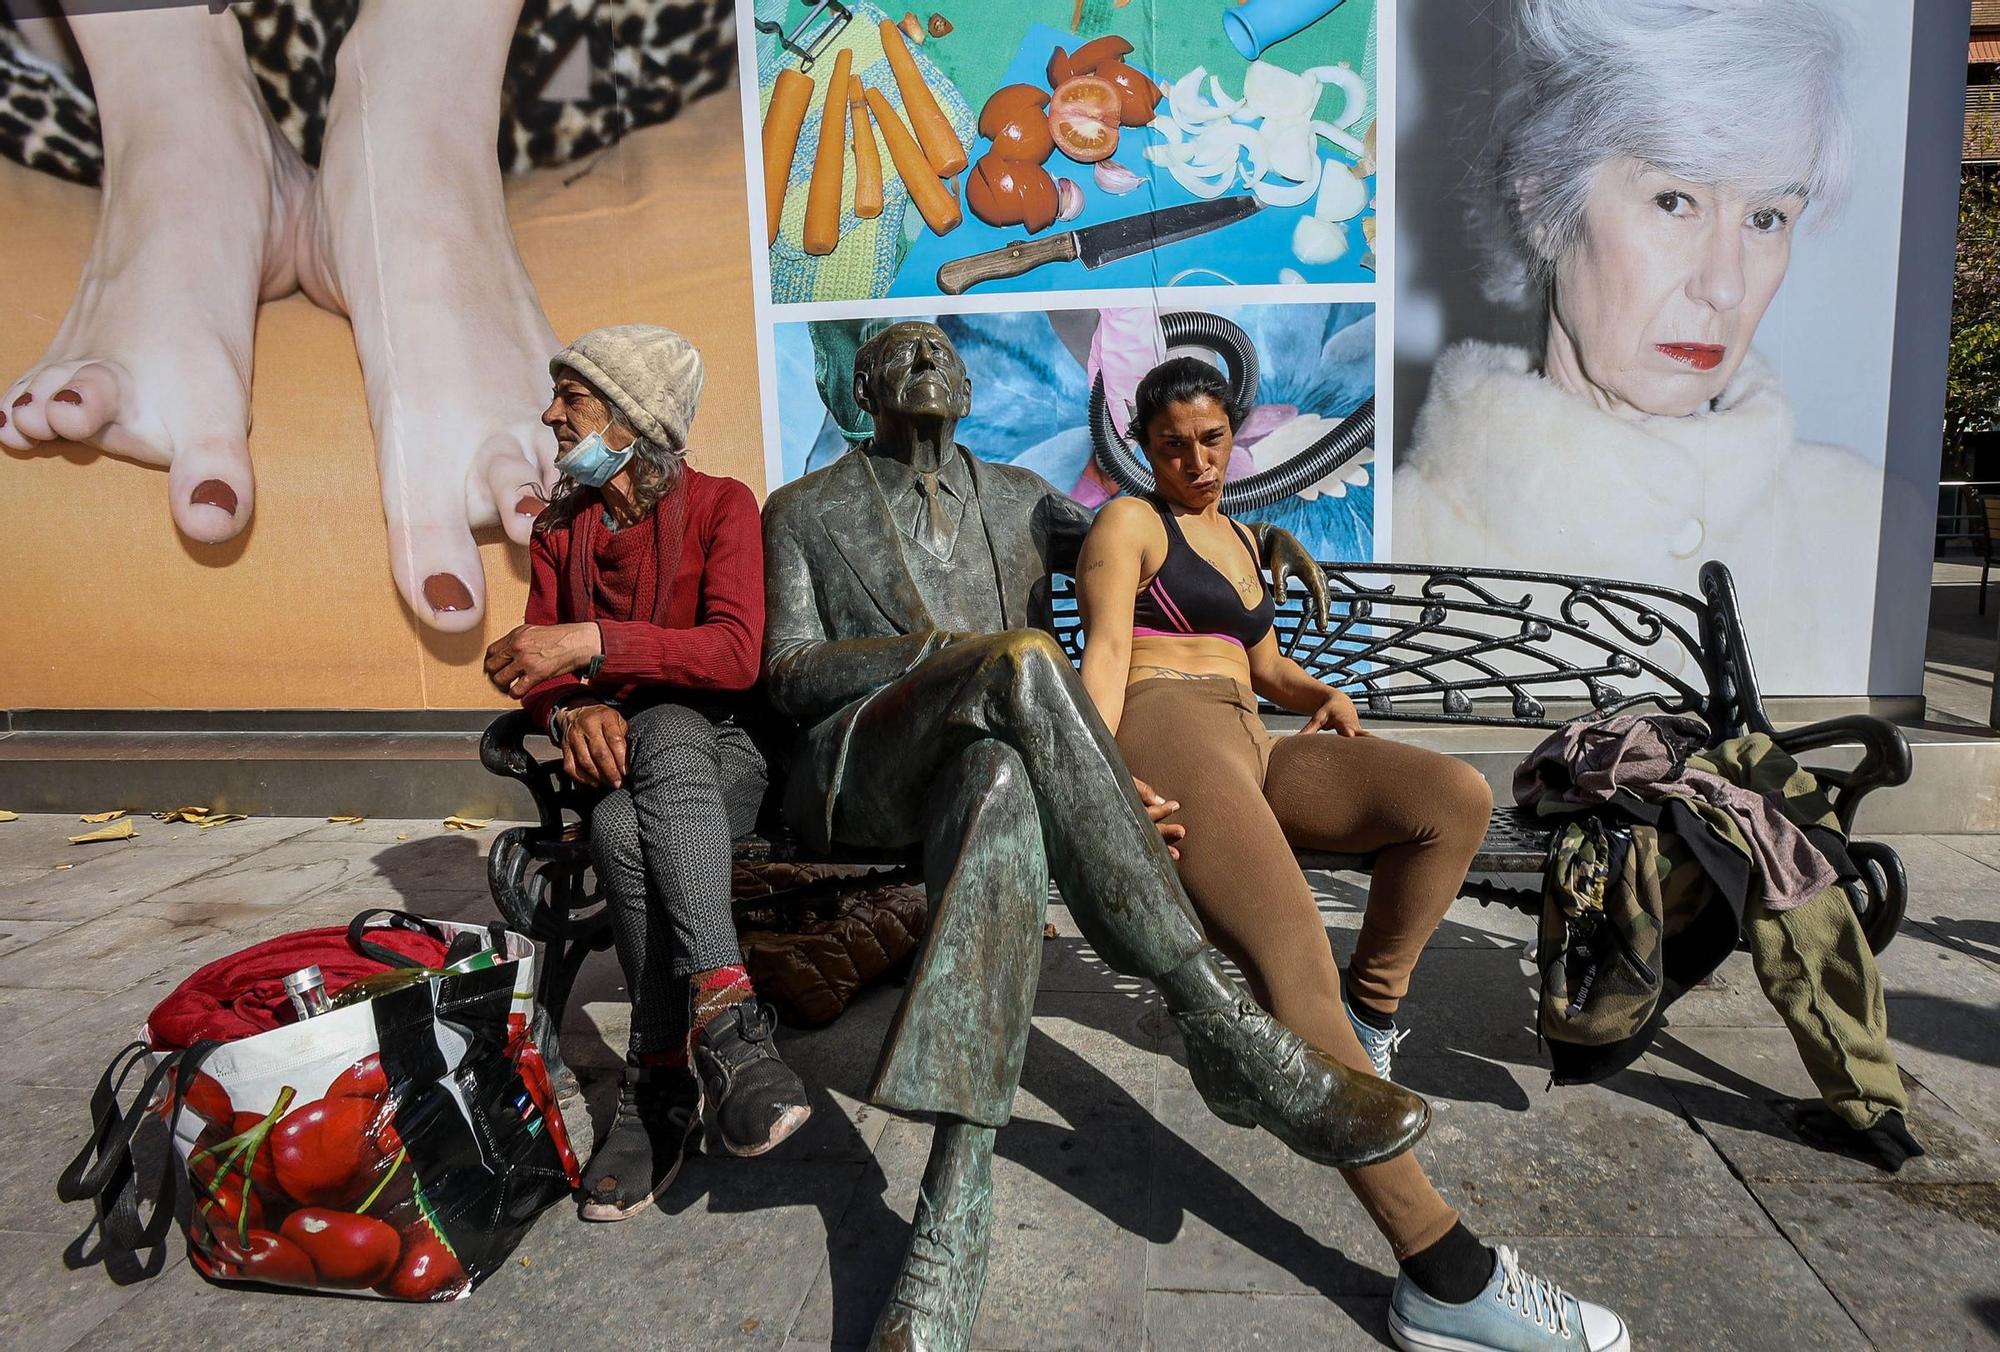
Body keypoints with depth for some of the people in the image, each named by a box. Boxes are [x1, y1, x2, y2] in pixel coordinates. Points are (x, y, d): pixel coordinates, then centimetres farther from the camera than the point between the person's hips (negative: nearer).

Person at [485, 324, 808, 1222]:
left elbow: (735, 654, -16)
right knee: (624, 827, -34)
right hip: (613, 760, 3)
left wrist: (593, 643, -25)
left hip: (720, 756, -3)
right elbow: (537, 669, 7)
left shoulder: (720, 506, -1)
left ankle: (664, 1077, -40)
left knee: (665, 733, -38)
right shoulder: (559, 529, 14)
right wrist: (573, 709, -17)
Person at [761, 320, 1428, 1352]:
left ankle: (951, 1222, -45)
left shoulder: (1017, 498, 25)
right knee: (1022, 664, -36)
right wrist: (941, 647, -12)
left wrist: (1260, 534, 8)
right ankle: (1231, 1039, -35)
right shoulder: (804, 512, 16)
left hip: (997, 750, 3)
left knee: (1000, 785, -39)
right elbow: (787, 673, 5)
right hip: (857, 768, -2)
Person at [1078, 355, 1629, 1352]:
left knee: (1456, 794, -15)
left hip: (1250, 747, 8)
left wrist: (1321, 697, 6)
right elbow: (1104, 651, -6)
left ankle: (1369, 1010, -2)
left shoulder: (1238, 537, 32)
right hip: (1167, 729, -8)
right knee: (1295, 962, -29)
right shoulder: (1130, 523, 8)